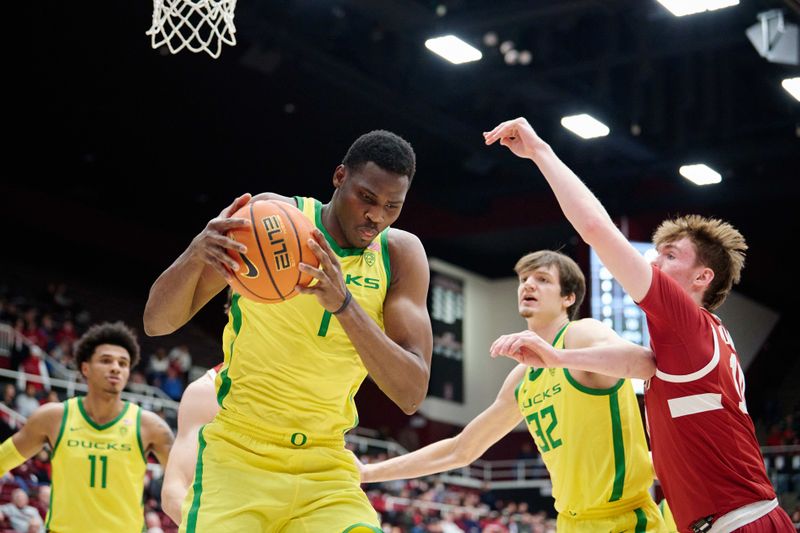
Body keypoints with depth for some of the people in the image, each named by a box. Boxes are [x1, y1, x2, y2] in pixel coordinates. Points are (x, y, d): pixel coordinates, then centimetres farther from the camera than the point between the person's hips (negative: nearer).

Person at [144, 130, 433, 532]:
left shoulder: (401, 254, -1)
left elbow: (412, 394, -12)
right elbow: (157, 322, -6)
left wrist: (344, 304, -27)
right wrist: (196, 253, -28)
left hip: (327, 470, 2)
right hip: (238, 454, -2)